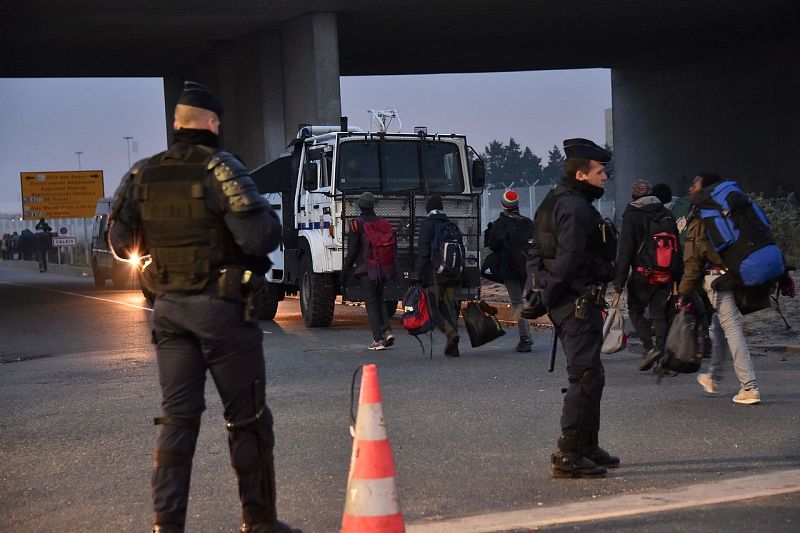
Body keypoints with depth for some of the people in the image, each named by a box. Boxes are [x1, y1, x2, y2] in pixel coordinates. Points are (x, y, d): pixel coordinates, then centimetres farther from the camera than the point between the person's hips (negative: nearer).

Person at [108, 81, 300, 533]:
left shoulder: (142, 176, 3)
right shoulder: (220, 169, -14)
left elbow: (122, 243, 10)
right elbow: (259, 238, -21)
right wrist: (270, 219, 1)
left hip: (170, 308, 5)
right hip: (223, 309, -5)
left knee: (177, 419, 9)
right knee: (247, 419, 7)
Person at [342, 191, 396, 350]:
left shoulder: (356, 224, -7)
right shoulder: (382, 222, 7)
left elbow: (352, 249, -10)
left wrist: (346, 266, 4)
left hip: (365, 270, -5)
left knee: (371, 303, -2)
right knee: (379, 300, 17)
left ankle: (378, 339, -5)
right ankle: (387, 331, 1)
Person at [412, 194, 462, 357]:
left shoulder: (427, 224, -3)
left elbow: (423, 251, -11)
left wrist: (416, 274, -10)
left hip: (434, 273, -6)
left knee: (434, 308, -4)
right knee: (449, 307, 8)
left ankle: (451, 333, -27)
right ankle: (452, 347, 4)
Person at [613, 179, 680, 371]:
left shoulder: (632, 215, -6)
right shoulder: (667, 215, 11)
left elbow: (625, 250, -10)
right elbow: (677, 246, 14)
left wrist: (619, 280, -8)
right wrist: (677, 276, 17)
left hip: (643, 274, -5)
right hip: (666, 276, 5)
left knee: (635, 310, 9)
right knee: (660, 314, 10)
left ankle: (650, 347, -9)